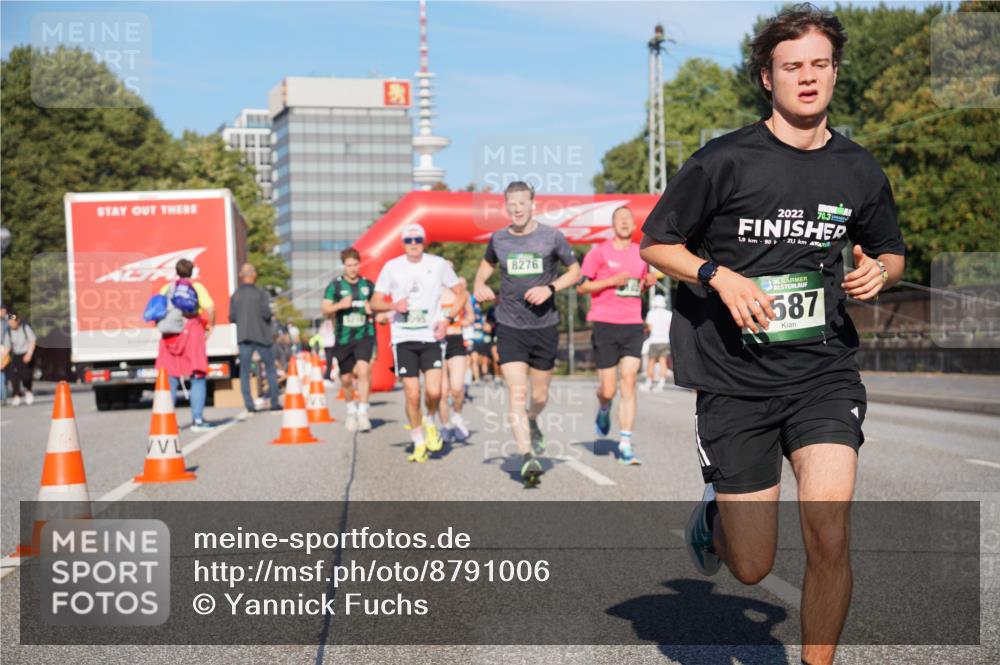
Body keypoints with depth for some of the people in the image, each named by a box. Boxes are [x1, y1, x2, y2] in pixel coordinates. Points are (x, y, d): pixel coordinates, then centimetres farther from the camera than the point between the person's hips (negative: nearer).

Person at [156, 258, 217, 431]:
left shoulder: (166, 288, 12)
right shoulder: (196, 287, 3)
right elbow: (210, 307, -11)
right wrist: (210, 325, 2)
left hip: (170, 336, 3)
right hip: (192, 333, -3)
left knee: (170, 381, 8)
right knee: (198, 378, 3)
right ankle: (197, 419, -1)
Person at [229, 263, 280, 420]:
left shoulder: (235, 295, 2)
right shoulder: (261, 293, -8)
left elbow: (232, 317, 0)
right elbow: (266, 313, -16)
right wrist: (270, 315, 6)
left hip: (243, 337, 2)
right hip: (262, 336, -2)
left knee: (244, 372, 4)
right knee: (270, 370, 11)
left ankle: (249, 406, -6)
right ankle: (274, 403, 13)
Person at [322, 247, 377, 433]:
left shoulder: (368, 285, 4)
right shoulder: (335, 285, -1)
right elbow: (325, 310, -4)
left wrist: (373, 310, -6)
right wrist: (340, 305, -23)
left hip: (364, 335, -1)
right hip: (343, 338, 1)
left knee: (363, 369, -22)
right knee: (346, 378, 11)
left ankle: (363, 413, -18)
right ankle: (351, 411, 36)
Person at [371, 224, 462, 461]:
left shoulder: (438, 264, 3)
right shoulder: (391, 267, 4)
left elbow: (461, 293, 10)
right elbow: (375, 303, 8)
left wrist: (446, 321, -3)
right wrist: (394, 305, -13)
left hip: (431, 337, 0)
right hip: (403, 338, 0)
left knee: (434, 391, -14)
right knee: (412, 395, -3)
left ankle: (430, 422, 18)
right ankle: (419, 443, 14)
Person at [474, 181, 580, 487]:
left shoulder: (552, 237, -3)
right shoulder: (498, 239, 4)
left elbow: (575, 270, 6)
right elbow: (487, 264, 24)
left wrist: (550, 288, -11)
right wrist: (479, 284, 3)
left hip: (545, 327, 0)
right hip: (510, 327, 0)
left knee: (540, 396, 11)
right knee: (517, 393, -13)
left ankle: (532, 422, 45)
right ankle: (527, 456, -14)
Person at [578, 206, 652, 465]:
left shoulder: (641, 254, 13)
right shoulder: (599, 252, 0)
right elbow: (581, 287, -2)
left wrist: (647, 283, 4)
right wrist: (612, 280, -13)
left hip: (633, 326, 3)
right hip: (605, 325, -3)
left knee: (629, 384, -7)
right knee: (608, 389, -1)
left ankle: (626, 444, -5)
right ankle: (603, 410, 36)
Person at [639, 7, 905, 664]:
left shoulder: (860, 171, 6)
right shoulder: (725, 161, -6)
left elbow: (891, 252, 23)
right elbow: (655, 244, 2)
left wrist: (878, 272, -1)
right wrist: (720, 276, -15)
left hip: (825, 372, 2)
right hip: (735, 380, -2)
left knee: (830, 541, -16)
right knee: (753, 568, 4)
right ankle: (716, 512, 40)